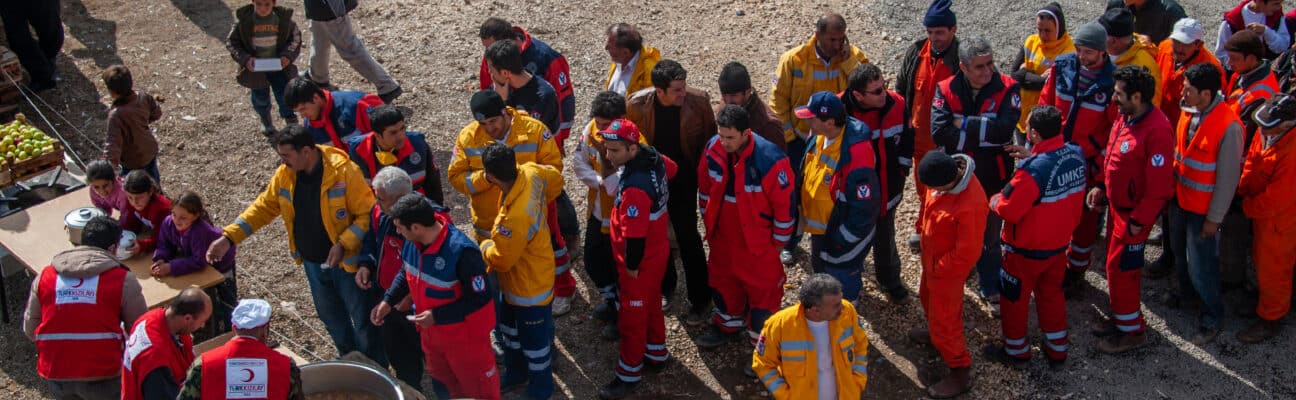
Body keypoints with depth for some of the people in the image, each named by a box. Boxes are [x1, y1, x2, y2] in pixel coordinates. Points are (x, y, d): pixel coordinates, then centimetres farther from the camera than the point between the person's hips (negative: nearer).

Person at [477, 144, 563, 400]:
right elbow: (556, 179, 3)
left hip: (530, 286, -9)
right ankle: (516, 373, 52)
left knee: (534, 339, 16)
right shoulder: (530, 172, -20)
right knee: (510, 327, 29)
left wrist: (485, 246, -5)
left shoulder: (514, 218, -42)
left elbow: (501, 259, -26)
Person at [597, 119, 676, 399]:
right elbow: (671, 170, 16)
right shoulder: (653, 157, -9)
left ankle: (629, 374, 22)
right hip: (657, 252, 9)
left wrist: (631, 267, -16)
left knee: (632, 316, 7)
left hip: (641, 261, -9)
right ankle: (656, 354, 45)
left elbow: (635, 235, -29)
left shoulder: (634, 188, -36)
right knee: (651, 305, 26)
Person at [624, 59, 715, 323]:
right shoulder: (637, 104, -19)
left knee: (687, 236, -1)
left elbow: (709, 137, -5)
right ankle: (664, 285, 40)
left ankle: (700, 300, 14)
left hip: (684, 179, -2)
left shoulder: (698, 100, -21)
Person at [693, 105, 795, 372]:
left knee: (763, 290, 7)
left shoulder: (770, 160, -29)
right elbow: (705, 186, 6)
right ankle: (726, 325, 49)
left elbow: (785, 204, -19)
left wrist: (778, 242, -10)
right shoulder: (713, 148, -12)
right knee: (723, 280, 24)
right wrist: (708, 220, 13)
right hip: (723, 235, 6)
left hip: (758, 241, -5)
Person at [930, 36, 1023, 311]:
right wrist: (985, 134, -25)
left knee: (990, 238, 17)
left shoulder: (1007, 88, -14)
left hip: (993, 180, -1)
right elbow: (939, 133, -25)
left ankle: (991, 290, 37)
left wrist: (965, 124, -23)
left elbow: (1005, 129, -29)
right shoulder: (946, 90, -12)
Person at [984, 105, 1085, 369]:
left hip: (1028, 249, -6)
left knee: (1015, 297, 17)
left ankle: (1016, 350, 34)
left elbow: (1008, 210, -29)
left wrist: (994, 201, -8)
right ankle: (1058, 349, 37)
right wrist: (1032, 156, 2)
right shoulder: (1076, 155, -11)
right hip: (1060, 243, 6)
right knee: (1052, 293, 25)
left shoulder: (1033, 170, -34)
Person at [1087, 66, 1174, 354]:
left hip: (1134, 213, -9)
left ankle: (1131, 330, 15)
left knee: (1120, 268, -1)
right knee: (1117, 264, 20)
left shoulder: (1156, 131, -28)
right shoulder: (1125, 118, 1)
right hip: (1116, 205, 9)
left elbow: (1159, 184, -25)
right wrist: (1101, 186, 8)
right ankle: (1120, 318, 36)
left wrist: (1139, 221, -20)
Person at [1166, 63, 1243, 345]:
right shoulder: (1190, 112, -5)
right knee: (1180, 252, 25)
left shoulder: (1228, 126, -27)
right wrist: (1172, 186, 12)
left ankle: (1212, 319, 22)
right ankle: (1187, 294, 50)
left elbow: (1228, 177, -21)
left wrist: (1215, 218, -16)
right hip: (1180, 197, 7)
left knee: (1201, 264, 3)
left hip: (1203, 208, -7)